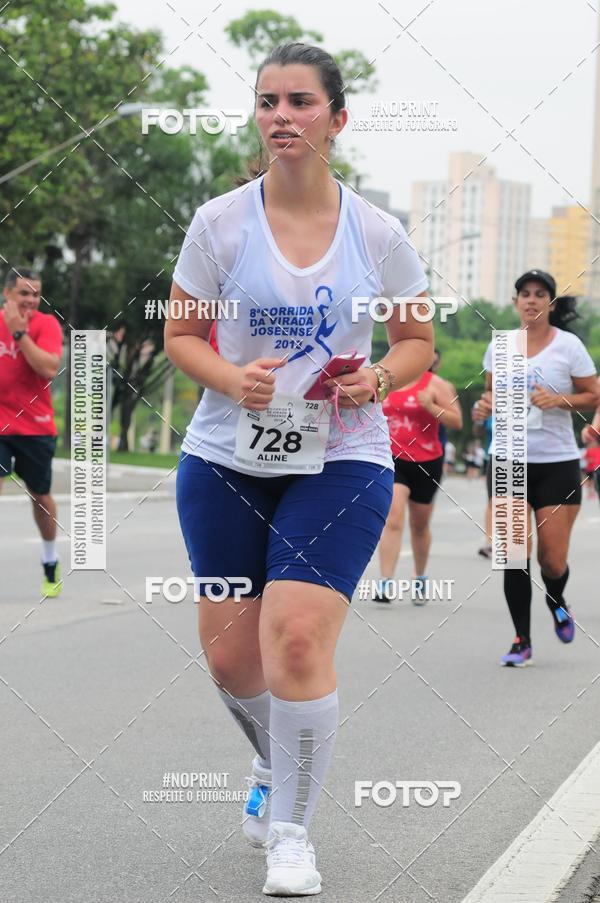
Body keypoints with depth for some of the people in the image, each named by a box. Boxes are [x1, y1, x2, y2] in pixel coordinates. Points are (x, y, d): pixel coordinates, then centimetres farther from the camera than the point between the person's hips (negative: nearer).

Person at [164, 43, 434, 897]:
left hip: (341, 460, -2)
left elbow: (418, 343, 10)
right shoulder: (220, 221, -2)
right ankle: (274, 765, 40)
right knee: (229, 654, 6)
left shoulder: (377, 234, -2)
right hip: (225, 459, 2)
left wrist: (378, 379, -12)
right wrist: (231, 378, -15)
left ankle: (291, 832, 0)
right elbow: (180, 334, 5)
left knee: (297, 641, -18)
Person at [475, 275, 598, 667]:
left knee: (553, 559, -1)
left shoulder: (569, 345, -2)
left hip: (557, 462, -2)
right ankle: (522, 640, 5)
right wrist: (487, 405, -4)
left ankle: (557, 603, 34)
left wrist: (559, 400, -16)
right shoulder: (499, 345, 5)